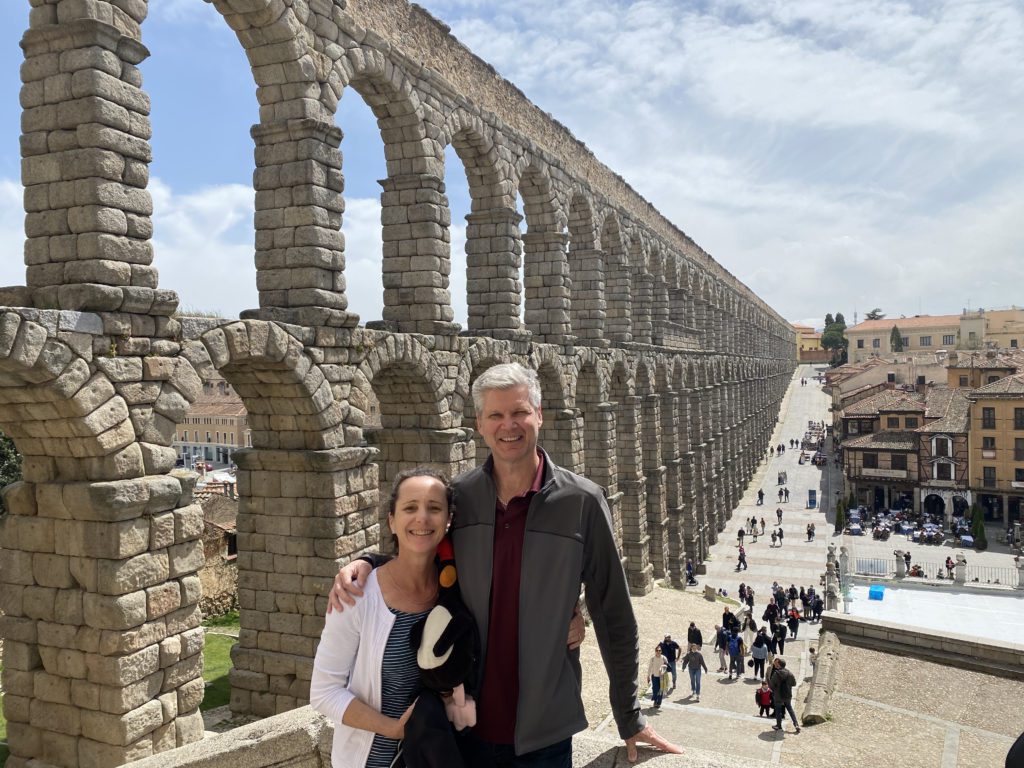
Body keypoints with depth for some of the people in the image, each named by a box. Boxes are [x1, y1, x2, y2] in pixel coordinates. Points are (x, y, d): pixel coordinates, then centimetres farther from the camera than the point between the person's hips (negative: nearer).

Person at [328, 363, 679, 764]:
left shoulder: (581, 501, -12)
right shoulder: (458, 495, -5)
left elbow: (614, 618, -5)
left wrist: (630, 720, 2)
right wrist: (363, 563, -8)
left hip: (544, 735, -2)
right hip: (466, 728, 3)